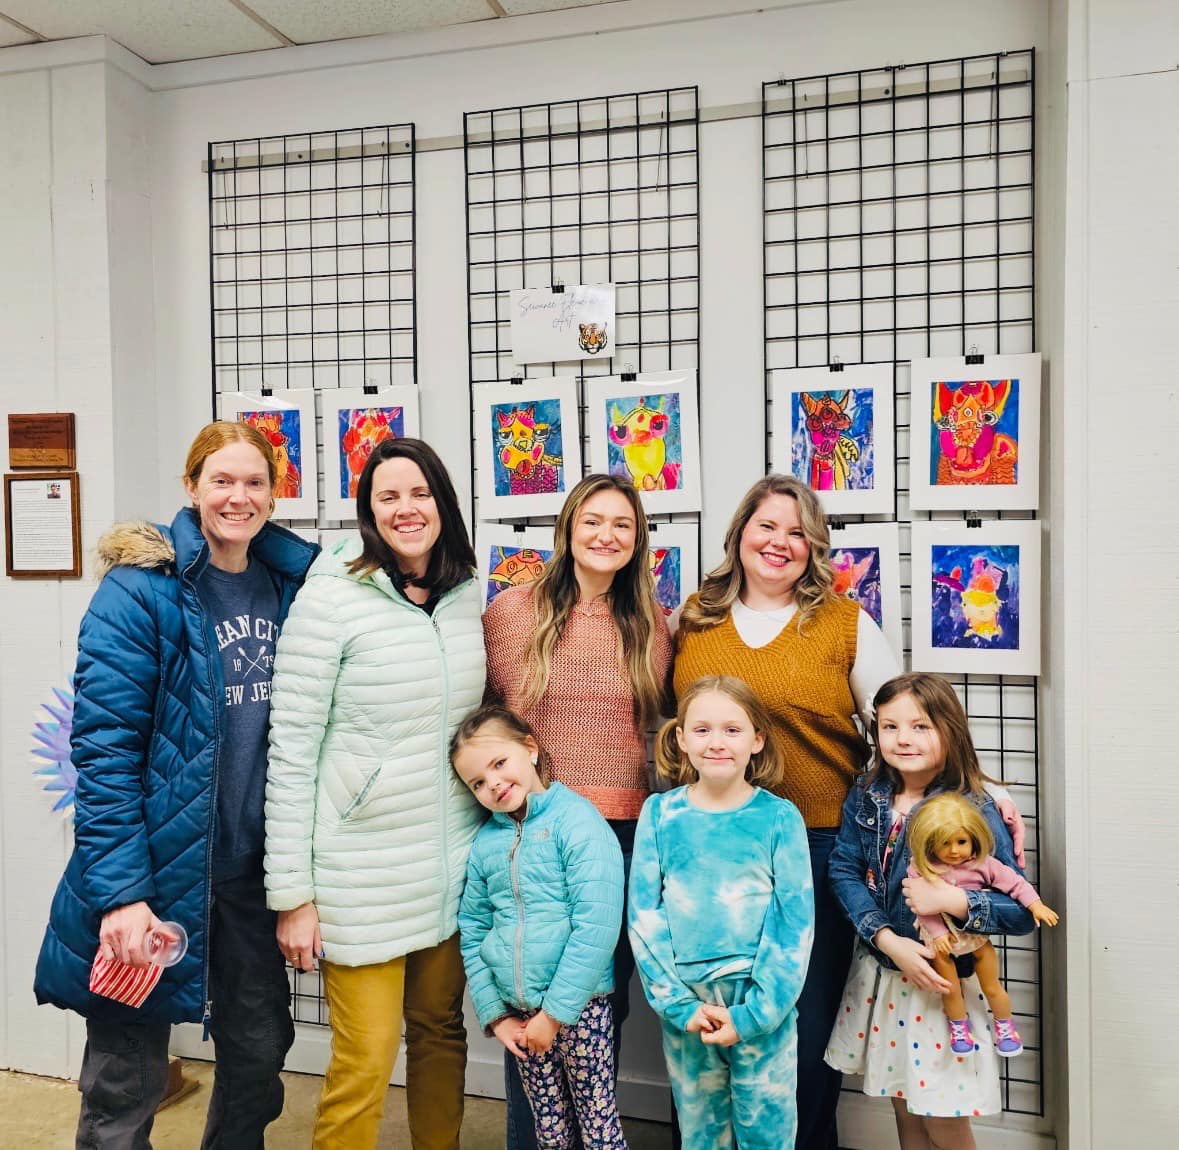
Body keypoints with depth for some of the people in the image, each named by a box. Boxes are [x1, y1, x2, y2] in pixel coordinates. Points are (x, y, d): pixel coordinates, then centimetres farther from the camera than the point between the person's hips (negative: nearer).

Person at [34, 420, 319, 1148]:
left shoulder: (290, 584, 4)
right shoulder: (141, 589, -12)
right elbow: (103, 747, -16)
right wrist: (120, 892, -20)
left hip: (254, 869, 5)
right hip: (159, 871, -5)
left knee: (259, 1055, 18)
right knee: (127, 1087, 10)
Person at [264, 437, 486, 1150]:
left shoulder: (468, 596, 4)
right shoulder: (332, 598, -12)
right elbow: (291, 754, -10)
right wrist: (293, 894, -10)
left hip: (453, 866, 5)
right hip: (365, 871, -5)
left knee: (441, 1033, 19)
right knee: (365, 1061, 3)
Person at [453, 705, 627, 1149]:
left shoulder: (576, 819, -14)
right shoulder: (484, 840, 4)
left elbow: (597, 925, -19)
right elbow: (472, 932, 9)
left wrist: (555, 1012, -16)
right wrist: (495, 1013, 3)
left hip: (579, 1003, -5)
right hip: (519, 1009, 5)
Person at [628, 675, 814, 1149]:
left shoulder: (780, 817, -7)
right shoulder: (659, 814, -3)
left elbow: (795, 922, -7)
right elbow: (643, 914, -2)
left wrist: (753, 1013, -12)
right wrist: (680, 1004, -9)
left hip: (762, 1004, -1)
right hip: (684, 1004, 2)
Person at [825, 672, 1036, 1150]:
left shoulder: (974, 811, -17)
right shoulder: (867, 796, -5)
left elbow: (1022, 911, -15)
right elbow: (844, 870, -9)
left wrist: (954, 900, -31)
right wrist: (889, 940, -21)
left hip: (942, 978, -4)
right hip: (878, 972, 4)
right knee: (904, 1110, 21)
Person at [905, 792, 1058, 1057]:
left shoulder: (982, 864, -13)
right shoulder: (921, 869, -18)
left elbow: (1014, 882, -9)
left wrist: (1035, 904, -20)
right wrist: (938, 933, -21)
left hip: (977, 936, 1)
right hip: (940, 939, -1)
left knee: (992, 988, 13)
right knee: (950, 990, 8)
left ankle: (1005, 1026, 40)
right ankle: (959, 1026, 37)